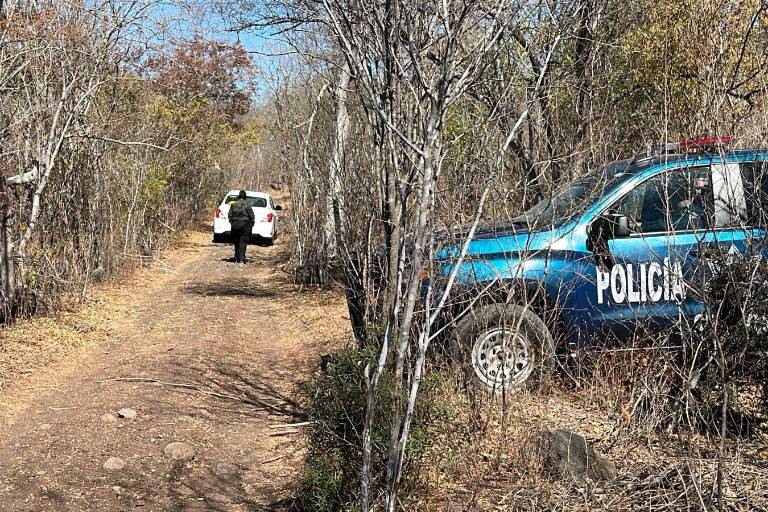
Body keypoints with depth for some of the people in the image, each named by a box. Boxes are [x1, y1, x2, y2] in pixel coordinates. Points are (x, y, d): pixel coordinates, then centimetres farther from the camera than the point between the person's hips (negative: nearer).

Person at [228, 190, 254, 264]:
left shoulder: (233, 205, 3)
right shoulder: (247, 205, -6)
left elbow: (230, 215, 5)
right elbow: (252, 216, -5)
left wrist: (232, 223, 17)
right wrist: (251, 225, 8)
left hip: (235, 225, 3)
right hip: (245, 224, -3)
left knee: (236, 242, 13)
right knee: (243, 243, -3)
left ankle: (236, 259, 16)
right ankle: (241, 259, -11)